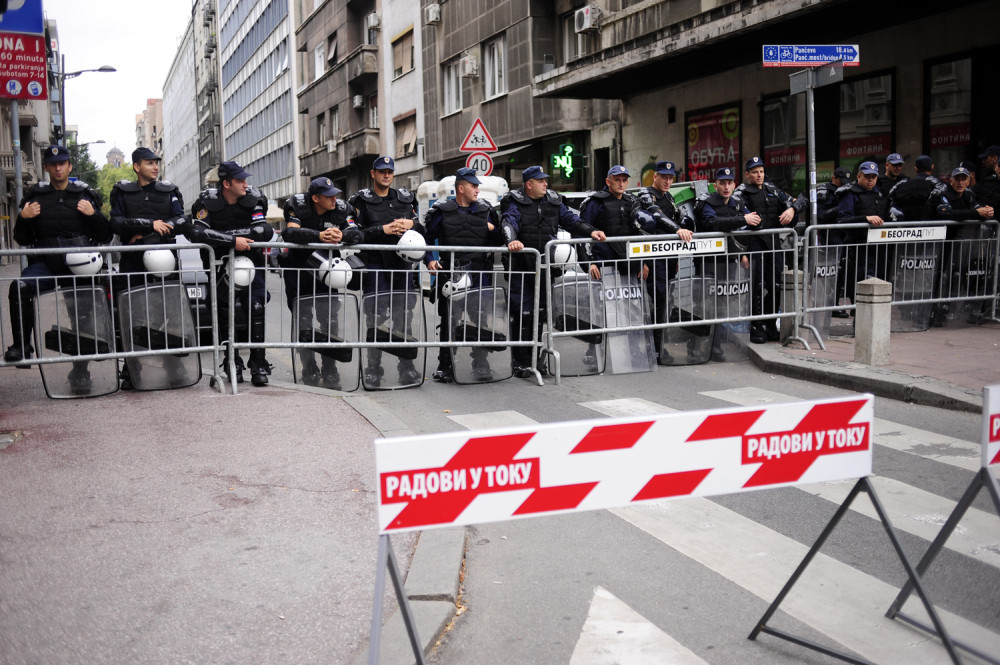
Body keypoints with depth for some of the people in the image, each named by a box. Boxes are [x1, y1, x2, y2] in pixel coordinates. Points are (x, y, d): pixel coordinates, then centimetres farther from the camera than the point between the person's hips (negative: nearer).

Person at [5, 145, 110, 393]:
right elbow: (22, 240, 18)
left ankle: (80, 369, -1)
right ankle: (21, 346, -17)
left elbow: (105, 236, 11)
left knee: (84, 308, -13)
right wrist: (23, 218, 0)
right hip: (46, 261, 1)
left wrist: (93, 215, -5)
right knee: (19, 287, -28)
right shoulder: (35, 196, 17)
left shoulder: (85, 195, 14)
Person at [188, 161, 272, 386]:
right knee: (225, 312, -1)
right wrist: (233, 240, -30)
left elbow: (265, 231, -18)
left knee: (256, 309, -11)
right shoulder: (208, 200, -10)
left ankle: (259, 364, -4)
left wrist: (223, 234, -21)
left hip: (250, 259, 1)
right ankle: (232, 363, 13)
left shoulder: (254, 197, -5)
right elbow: (197, 233, -24)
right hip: (221, 263, -1)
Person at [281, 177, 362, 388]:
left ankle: (330, 372, 5)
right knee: (303, 321, 0)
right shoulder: (297, 205, -15)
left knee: (330, 320, -3)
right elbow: (290, 232, -32)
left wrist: (341, 235, -39)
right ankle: (309, 370, 12)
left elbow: (356, 234, -16)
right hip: (298, 269, -2)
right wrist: (320, 235, -47)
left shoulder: (340, 208, -6)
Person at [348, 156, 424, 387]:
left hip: (402, 263, 4)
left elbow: (422, 227, 18)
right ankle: (373, 369, 3)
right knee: (376, 316, -6)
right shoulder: (361, 201, 5)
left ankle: (407, 368, 13)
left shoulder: (405, 199, 17)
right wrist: (383, 230, -14)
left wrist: (411, 224, -3)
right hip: (374, 264, -4)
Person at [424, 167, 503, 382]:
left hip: (479, 274, 2)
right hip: (450, 274, -2)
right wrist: (429, 260, -6)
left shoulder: (485, 211, 11)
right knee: (449, 321, 4)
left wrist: (493, 230, -2)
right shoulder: (442, 211, 2)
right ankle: (444, 366, 13)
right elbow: (426, 238, 7)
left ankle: (480, 365, 13)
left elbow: (499, 242, 17)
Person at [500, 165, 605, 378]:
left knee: (540, 312, 10)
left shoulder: (553, 202, 14)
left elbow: (570, 220, 12)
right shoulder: (514, 203, -3)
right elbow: (509, 223, -21)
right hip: (521, 267, -5)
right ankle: (520, 361, 5)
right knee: (522, 313, -4)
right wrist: (511, 240, -41)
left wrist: (590, 232, -3)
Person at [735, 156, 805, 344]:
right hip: (755, 242, -6)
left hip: (774, 243, 6)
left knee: (775, 284, 6)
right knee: (757, 285, -8)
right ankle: (756, 328, -1)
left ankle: (770, 326, 17)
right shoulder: (743, 192, 2)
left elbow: (800, 202, 22)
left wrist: (792, 209, -1)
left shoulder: (773, 191, 19)